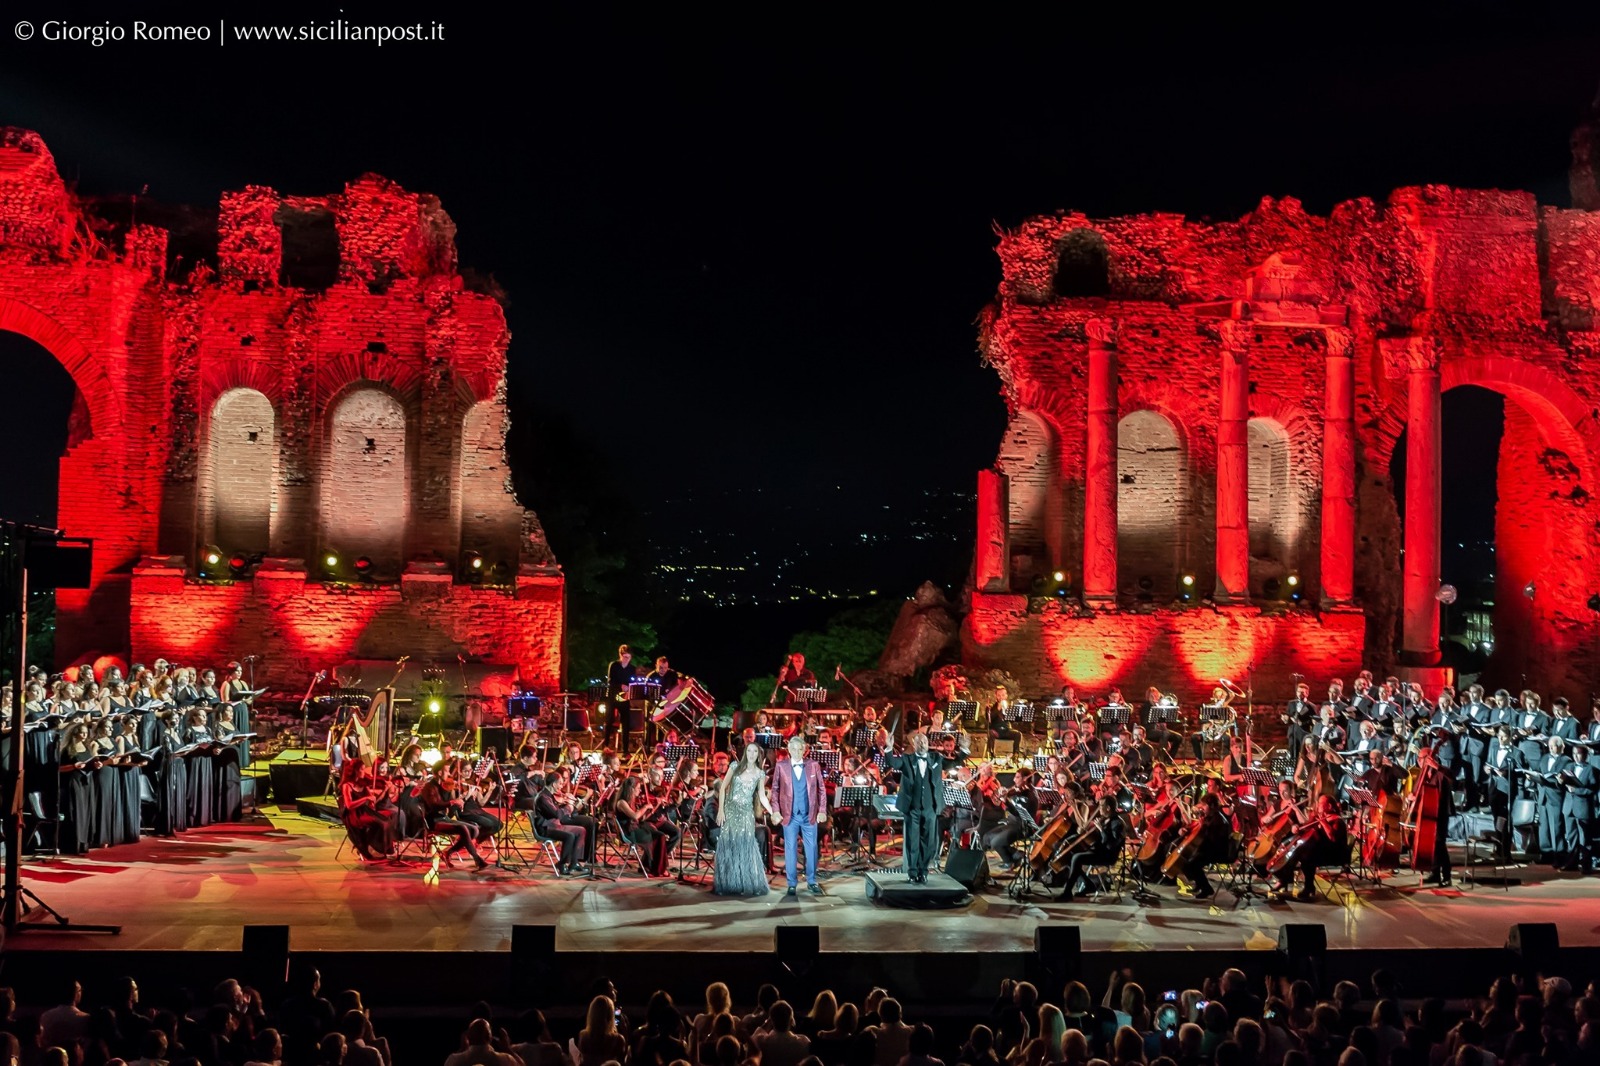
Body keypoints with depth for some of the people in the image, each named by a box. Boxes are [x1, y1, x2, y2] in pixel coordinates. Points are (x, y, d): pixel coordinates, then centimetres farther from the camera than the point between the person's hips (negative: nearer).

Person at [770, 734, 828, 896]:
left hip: (810, 815, 1)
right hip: (790, 815, -1)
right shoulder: (781, 767, 0)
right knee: (790, 849, 3)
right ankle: (791, 884, 10)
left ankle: (812, 881, 16)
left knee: (812, 849, 5)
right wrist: (776, 811, -6)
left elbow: (822, 789, 5)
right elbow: (775, 790, 3)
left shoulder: (814, 765, 2)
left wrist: (822, 810, -2)